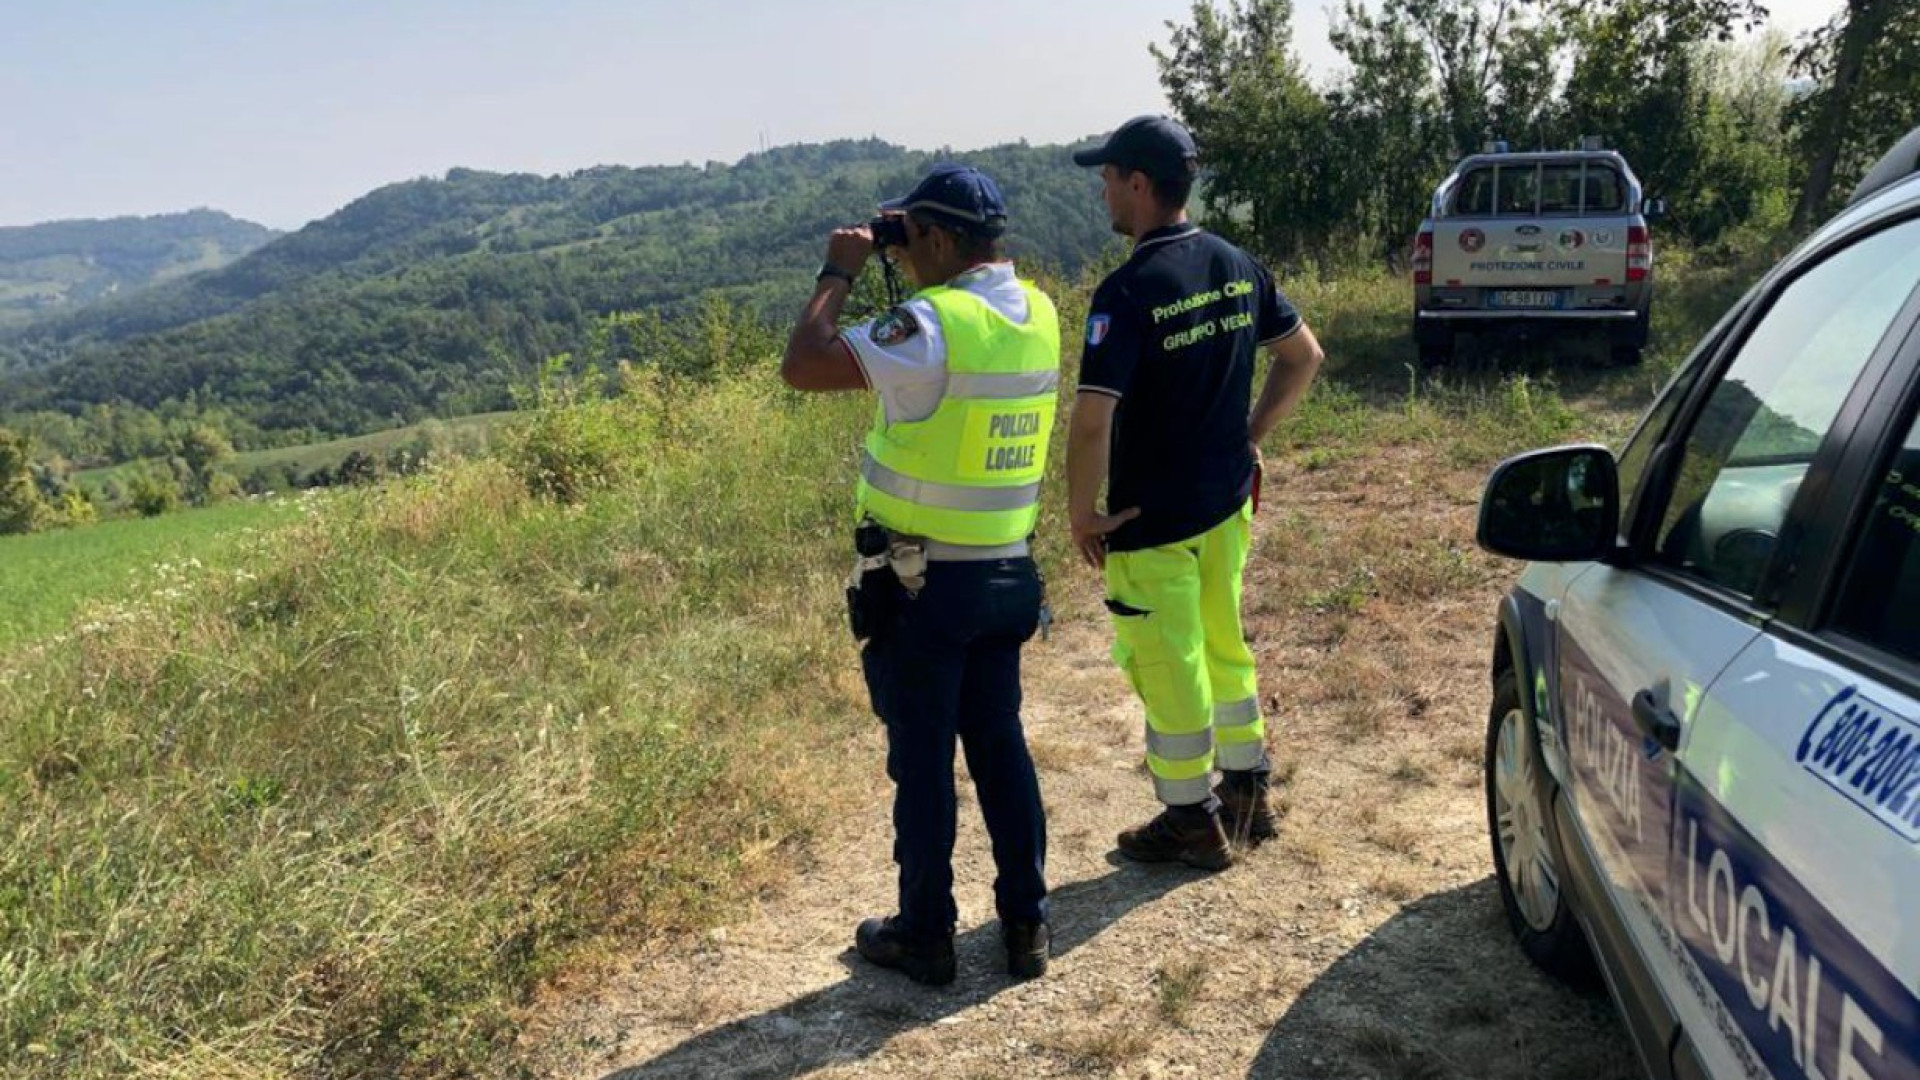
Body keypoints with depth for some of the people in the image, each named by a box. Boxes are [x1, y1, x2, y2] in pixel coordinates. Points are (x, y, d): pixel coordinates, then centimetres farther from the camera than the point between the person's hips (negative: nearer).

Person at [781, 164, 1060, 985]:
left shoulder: (932, 324, -20)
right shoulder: (1039, 314, 3)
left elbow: (803, 367, -20)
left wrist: (838, 274, -7)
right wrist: (919, 271, 12)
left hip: (923, 582, -6)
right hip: (1007, 575, 7)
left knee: (921, 756, 7)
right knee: (1000, 743, 16)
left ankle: (925, 934, 22)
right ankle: (1025, 924, 26)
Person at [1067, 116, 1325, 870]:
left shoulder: (1128, 291, -22)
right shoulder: (1237, 267, 1)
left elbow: (1093, 418, -29)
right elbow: (1304, 357, 12)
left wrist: (1083, 512, -15)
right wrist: (1251, 436, 15)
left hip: (1152, 522, -7)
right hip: (1227, 503, 7)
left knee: (1168, 668, 8)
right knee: (1226, 648, 22)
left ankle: (1192, 822, 22)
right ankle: (1248, 795, 35)